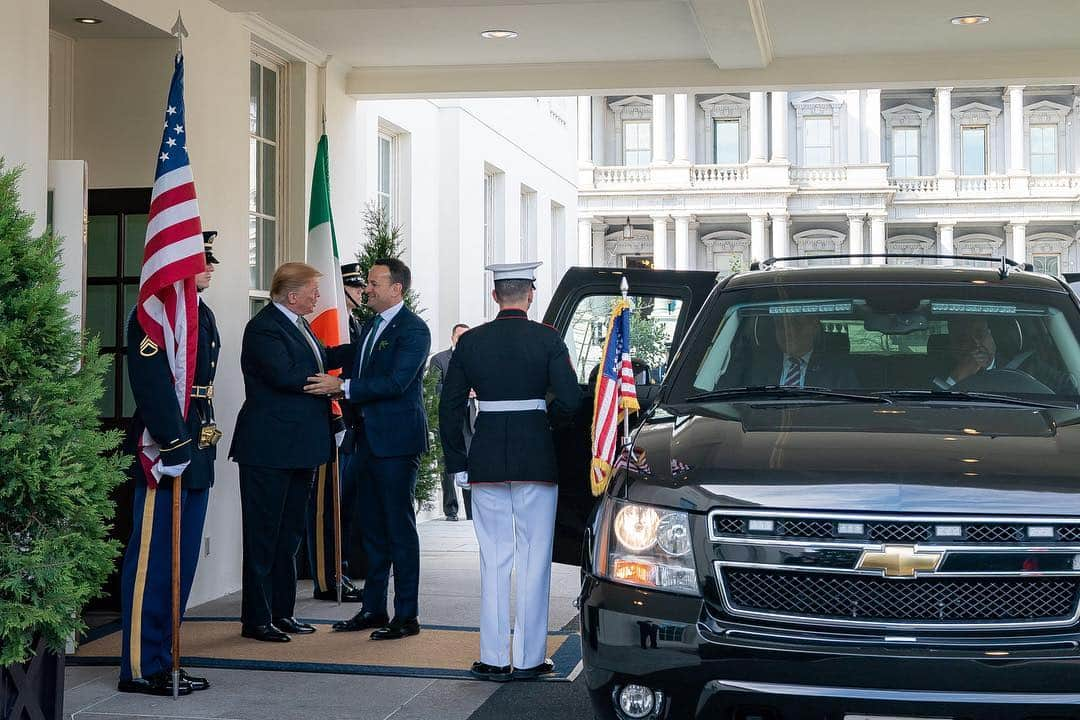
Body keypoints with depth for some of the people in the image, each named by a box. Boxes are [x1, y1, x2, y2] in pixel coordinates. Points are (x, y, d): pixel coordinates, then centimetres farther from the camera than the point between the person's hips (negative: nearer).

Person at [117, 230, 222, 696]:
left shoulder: (203, 314, 19)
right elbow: (152, 382, -21)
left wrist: (201, 440, 17)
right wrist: (174, 446, -24)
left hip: (196, 450, 10)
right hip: (164, 447, -10)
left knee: (183, 559, 13)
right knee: (153, 559, -4)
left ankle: (163, 659, 21)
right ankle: (140, 668, 2)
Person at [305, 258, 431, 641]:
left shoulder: (413, 329, -11)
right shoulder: (370, 326, 17)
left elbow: (396, 382, -20)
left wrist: (343, 387, -20)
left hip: (397, 440, -9)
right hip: (369, 437, 9)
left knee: (399, 527, -5)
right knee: (373, 528, 13)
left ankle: (407, 615, 1)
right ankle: (373, 608, 21)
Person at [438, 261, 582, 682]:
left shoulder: (471, 342, 3)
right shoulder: (547, 339, -4)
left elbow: (449, 408, 3)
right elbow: (569, 400, -11)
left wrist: (457, 464, 9)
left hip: (486, 458, 2)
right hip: (536, 458, -2)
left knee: (493, 559, 8)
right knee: (533, 558, 5)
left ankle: (493, 659, 9)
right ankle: (529, 659, 6)